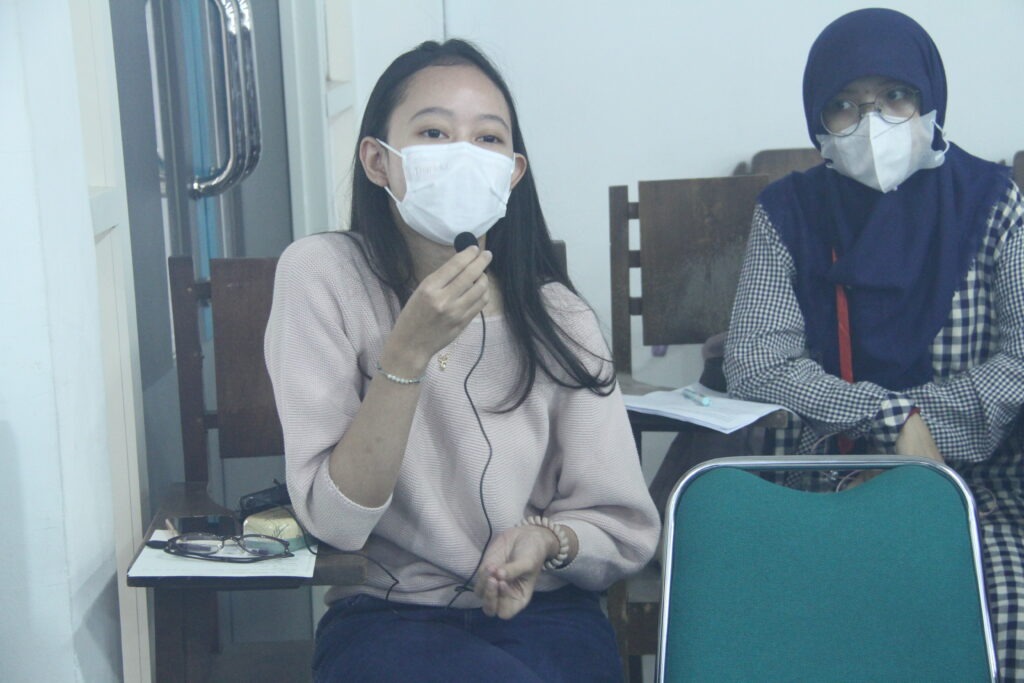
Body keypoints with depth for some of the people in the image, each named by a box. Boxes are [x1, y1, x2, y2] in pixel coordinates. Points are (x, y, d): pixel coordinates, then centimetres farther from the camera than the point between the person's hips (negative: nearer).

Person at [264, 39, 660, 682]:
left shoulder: (557, 316, -2)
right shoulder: (322, 275, -9)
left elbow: (627, 531, 4)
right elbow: (334, 522, -14)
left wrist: (548, 541, -18)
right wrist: (409, 351, -24)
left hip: (543, 611, 4)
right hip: (385, 614, -3)